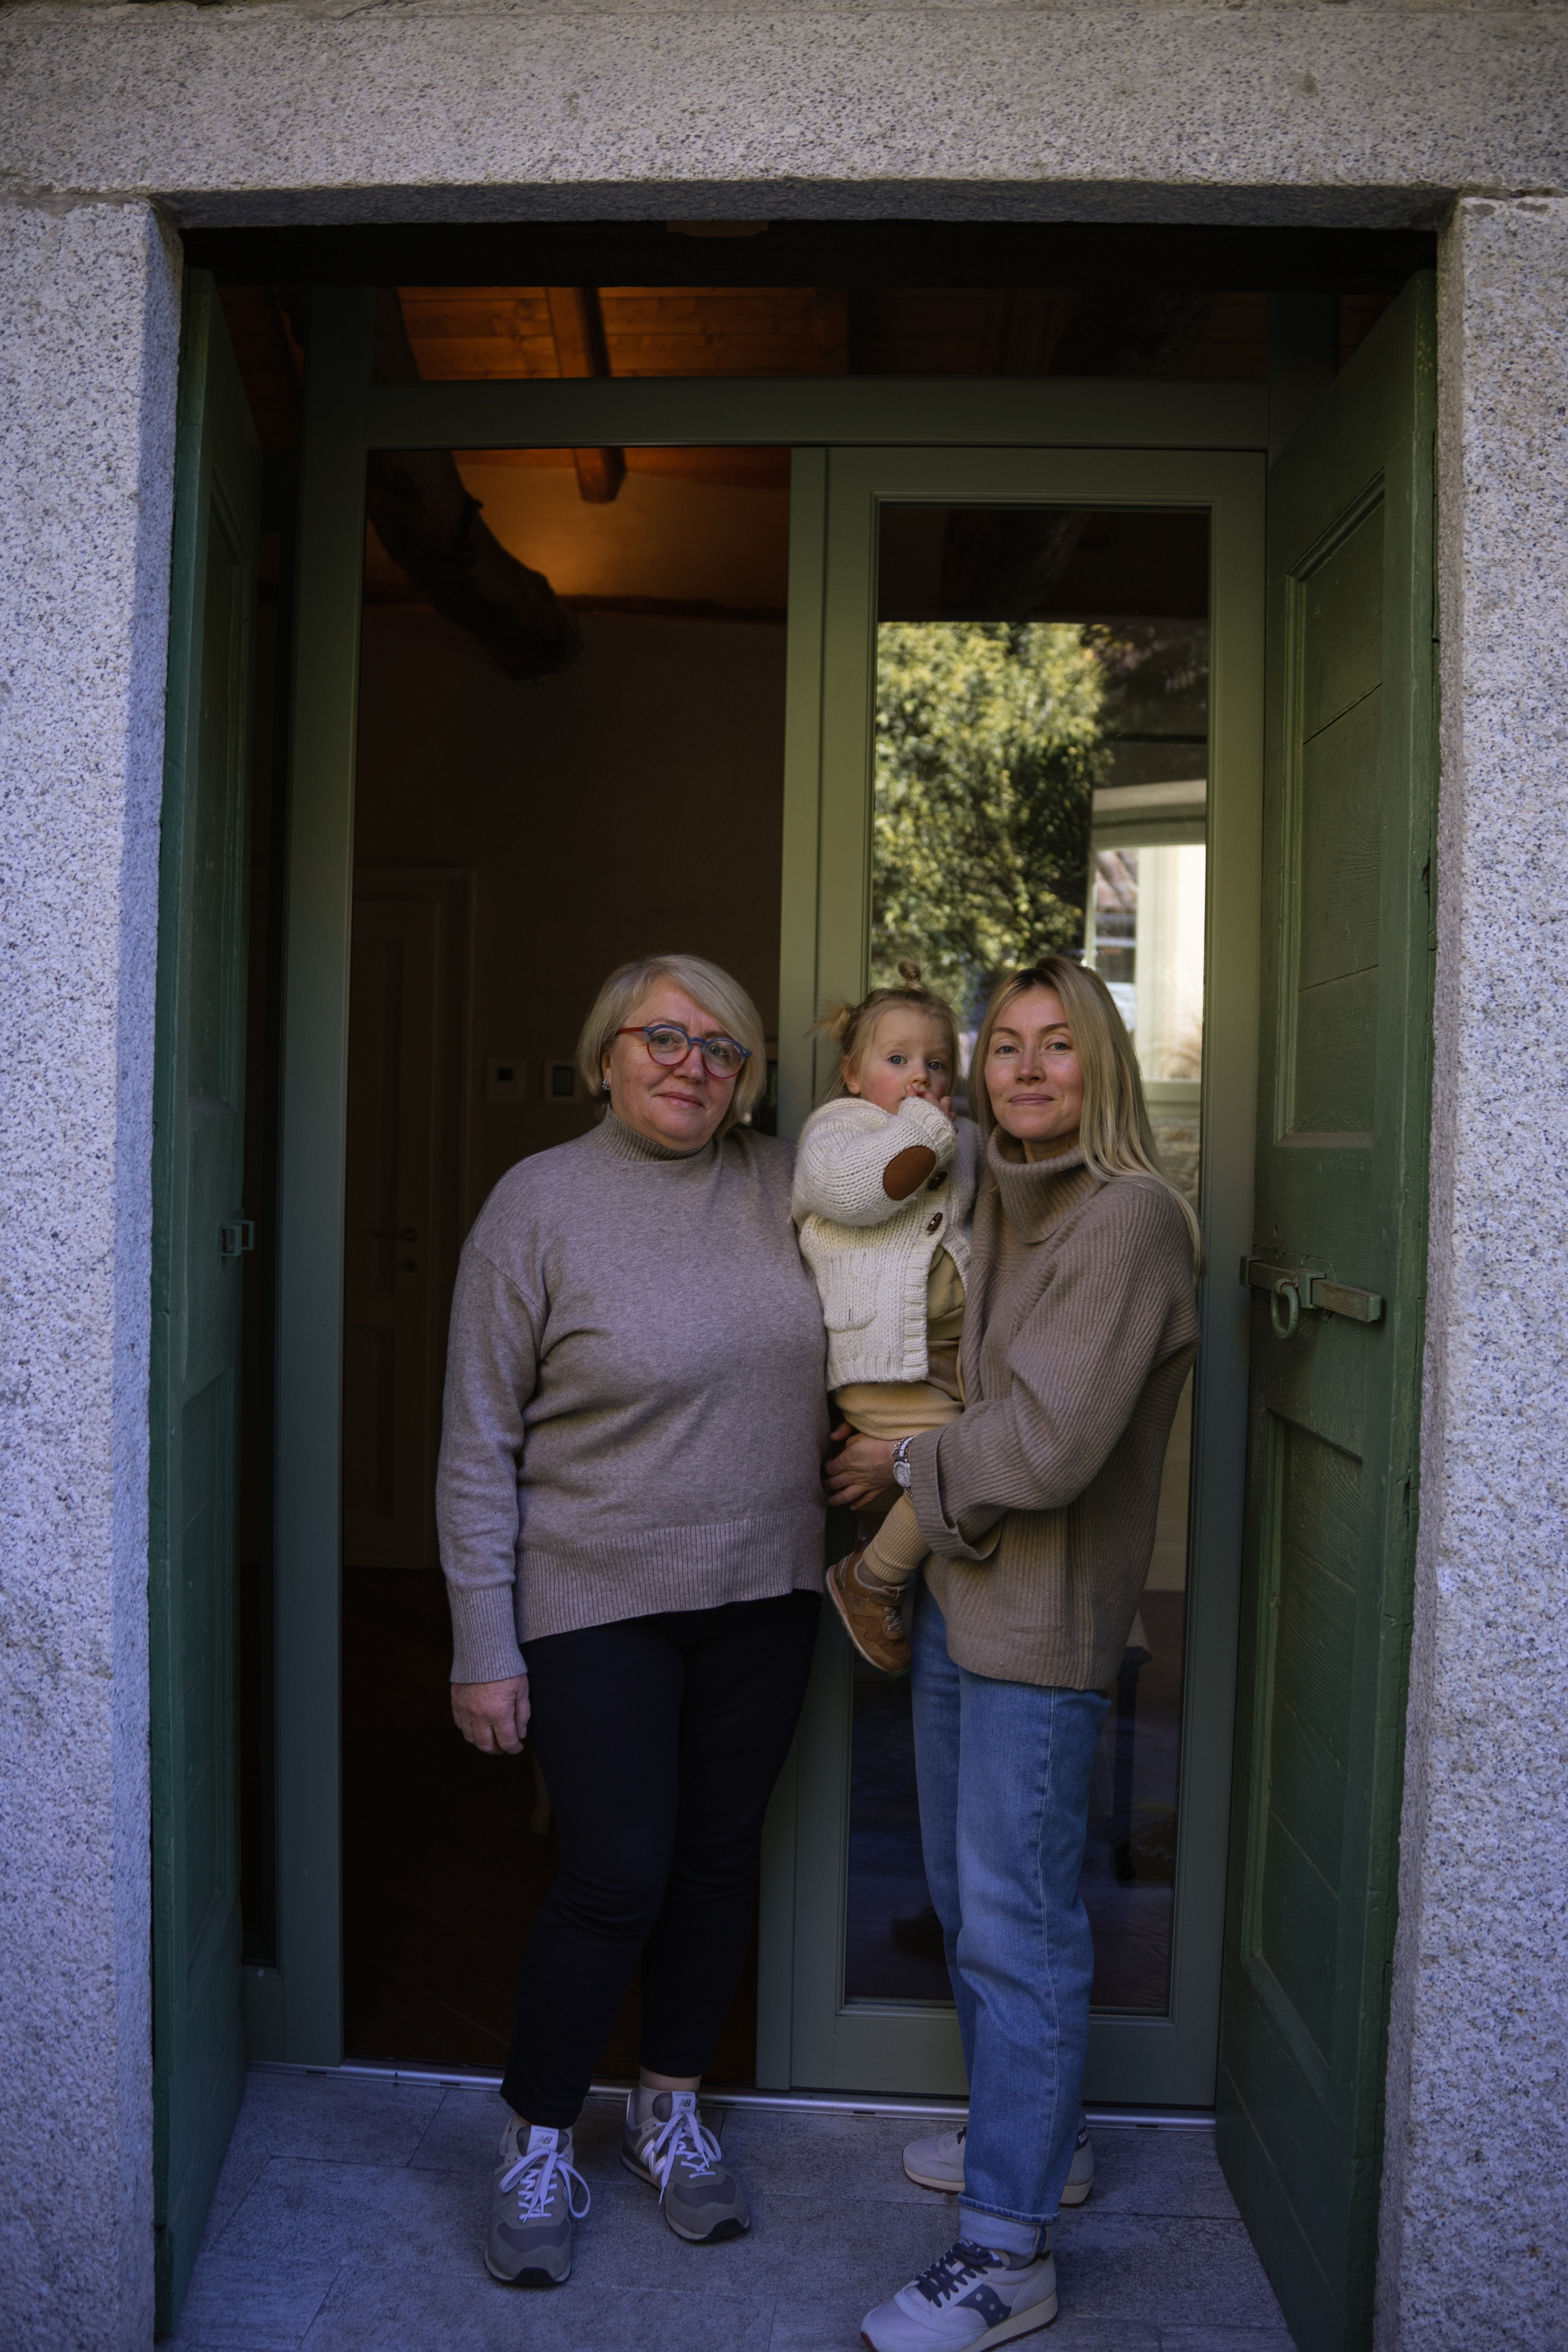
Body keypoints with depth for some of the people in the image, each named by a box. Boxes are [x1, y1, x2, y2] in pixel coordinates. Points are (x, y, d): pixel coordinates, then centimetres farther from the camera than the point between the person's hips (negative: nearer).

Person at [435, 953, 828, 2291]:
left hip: (762, 1592, 4)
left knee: (720, 1856, 14)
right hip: (597, 1604, -4)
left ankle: (672, 2114, 37)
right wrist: (485, 1648, -10)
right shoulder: (539, 1202, -9)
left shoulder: (786, 1187, 1)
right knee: (616, 1877, 0)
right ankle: (537, 2145, 25)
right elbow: (479, 1443, -8)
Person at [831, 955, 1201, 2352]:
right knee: (966, 1894, 20)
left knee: (1017, 1923, 0)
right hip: (958, 1592, 9)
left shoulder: (1131, 1217, -16)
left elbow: (1050, 1442, -21)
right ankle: (1029, 2135, 40)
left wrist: (904, 1467, -8)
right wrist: (904, 1476, 11)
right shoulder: (1006, 1205, 11)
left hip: (1044, 1615, -9)